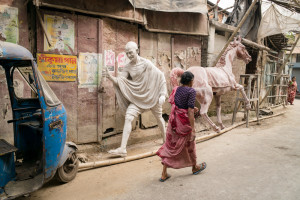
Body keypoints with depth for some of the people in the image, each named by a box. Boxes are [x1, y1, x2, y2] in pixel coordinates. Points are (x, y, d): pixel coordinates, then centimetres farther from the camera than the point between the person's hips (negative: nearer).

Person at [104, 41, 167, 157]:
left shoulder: (146, 63, -12)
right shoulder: (127, 68, -1)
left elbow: (160, 76, -9)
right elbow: (119, 81, -11)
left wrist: (163, 94, -14)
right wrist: (110, 77, -32)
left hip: (151, 95, -2)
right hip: (137, 97, 3)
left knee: (159, 118, 15)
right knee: (128, 118, -14)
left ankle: (166, 140, 42)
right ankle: (122, 149, -12)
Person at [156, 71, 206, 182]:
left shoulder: (176, 89, 6)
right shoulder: (191, 91, -14)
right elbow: (190, 111, -20)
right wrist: (193, 129, -19)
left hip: (174, 119, 6)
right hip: (184, 122, -5)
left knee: (170, 145, 11)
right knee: (189, 144, 17)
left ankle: (164, 174, 15)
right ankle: (195, 167, 42)